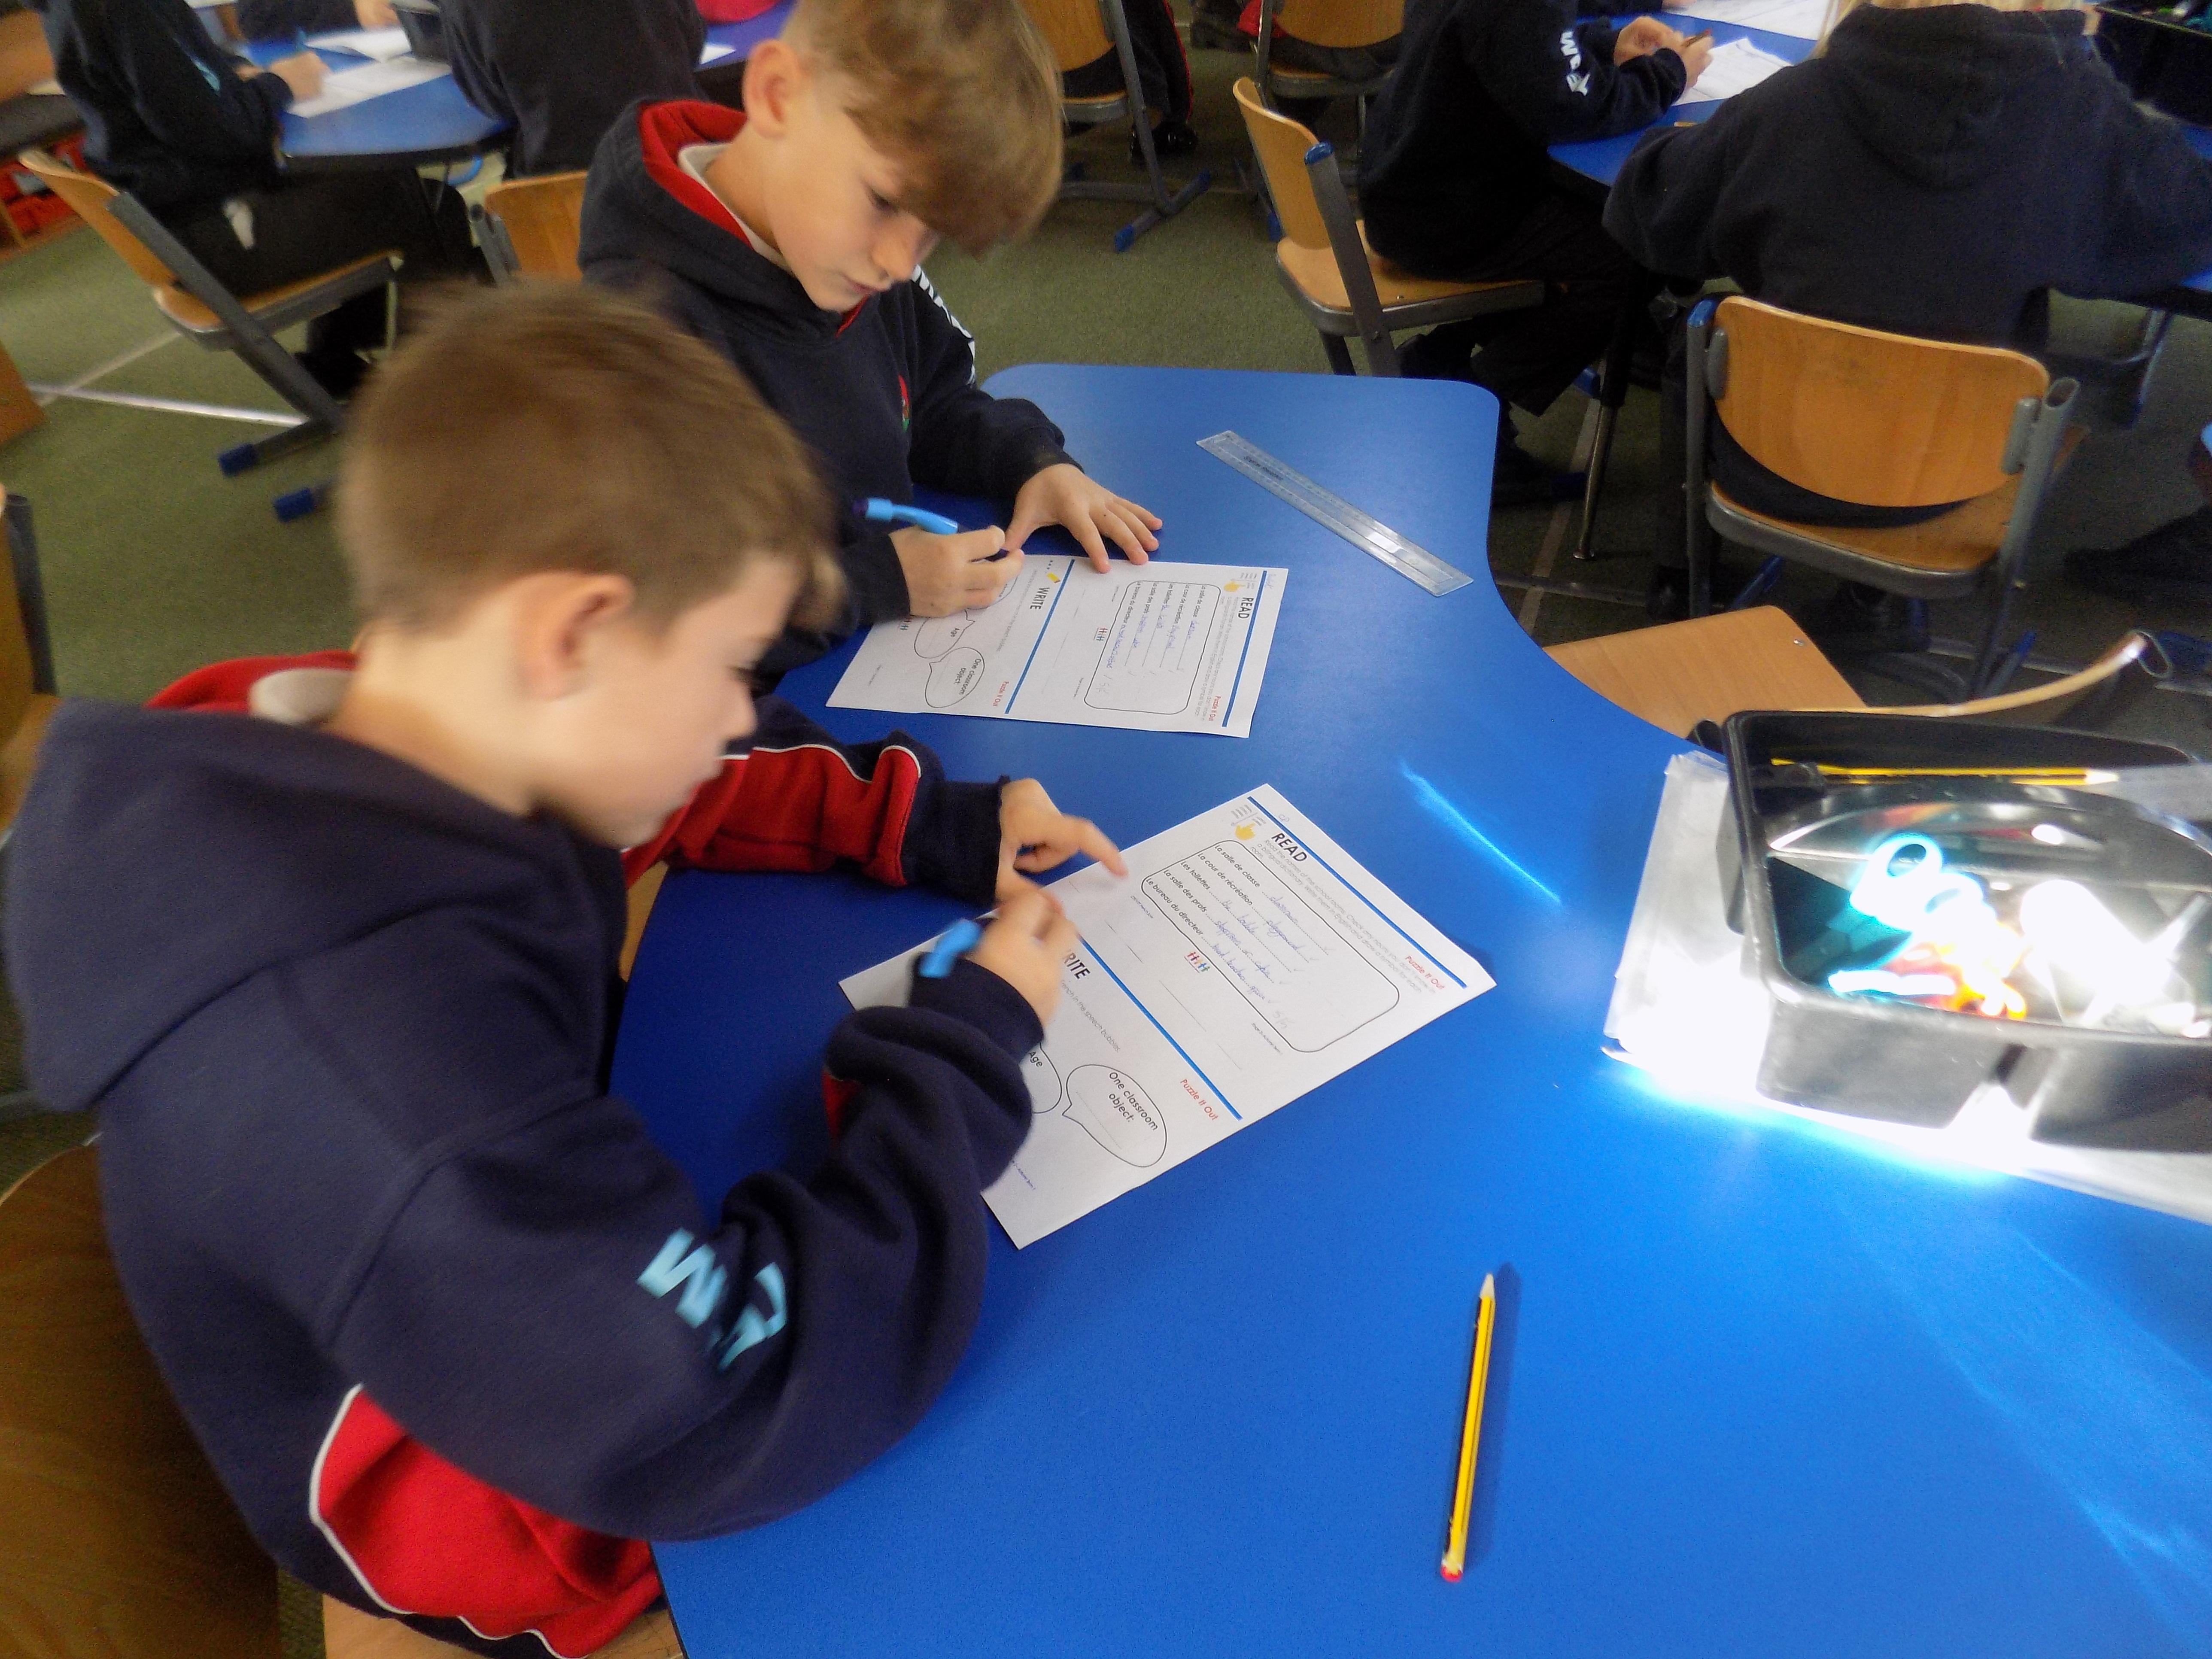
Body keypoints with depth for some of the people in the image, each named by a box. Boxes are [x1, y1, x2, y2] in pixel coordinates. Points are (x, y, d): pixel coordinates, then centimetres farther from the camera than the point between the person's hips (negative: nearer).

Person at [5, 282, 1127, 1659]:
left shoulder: (344, 753, -17)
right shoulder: (377, 1030, -43)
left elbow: (695, 792, 0)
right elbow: (736, 1415, -38)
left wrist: (938, 828, -10)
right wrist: (973, 1050, -27)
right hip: (548, 1515, -6)